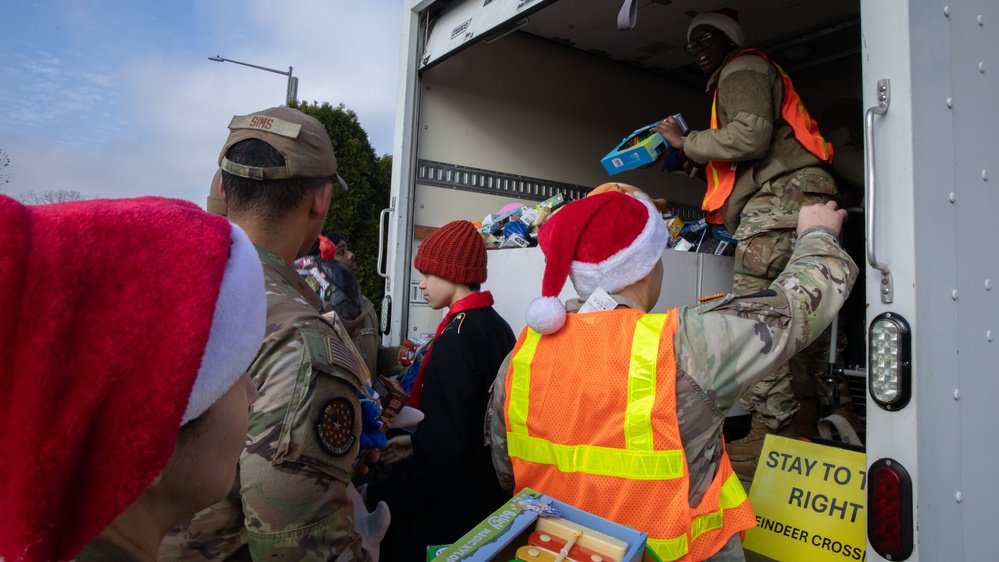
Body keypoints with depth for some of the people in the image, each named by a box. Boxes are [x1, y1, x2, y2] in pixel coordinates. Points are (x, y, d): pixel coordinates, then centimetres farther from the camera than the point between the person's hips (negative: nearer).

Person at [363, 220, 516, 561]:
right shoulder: (497, 327, 2)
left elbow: (442, 450, -26)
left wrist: (378, 495, -16)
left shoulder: (456, 340, -25)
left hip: (445, 511, -8)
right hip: (486, 497, 8)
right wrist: (416, 441, 14)